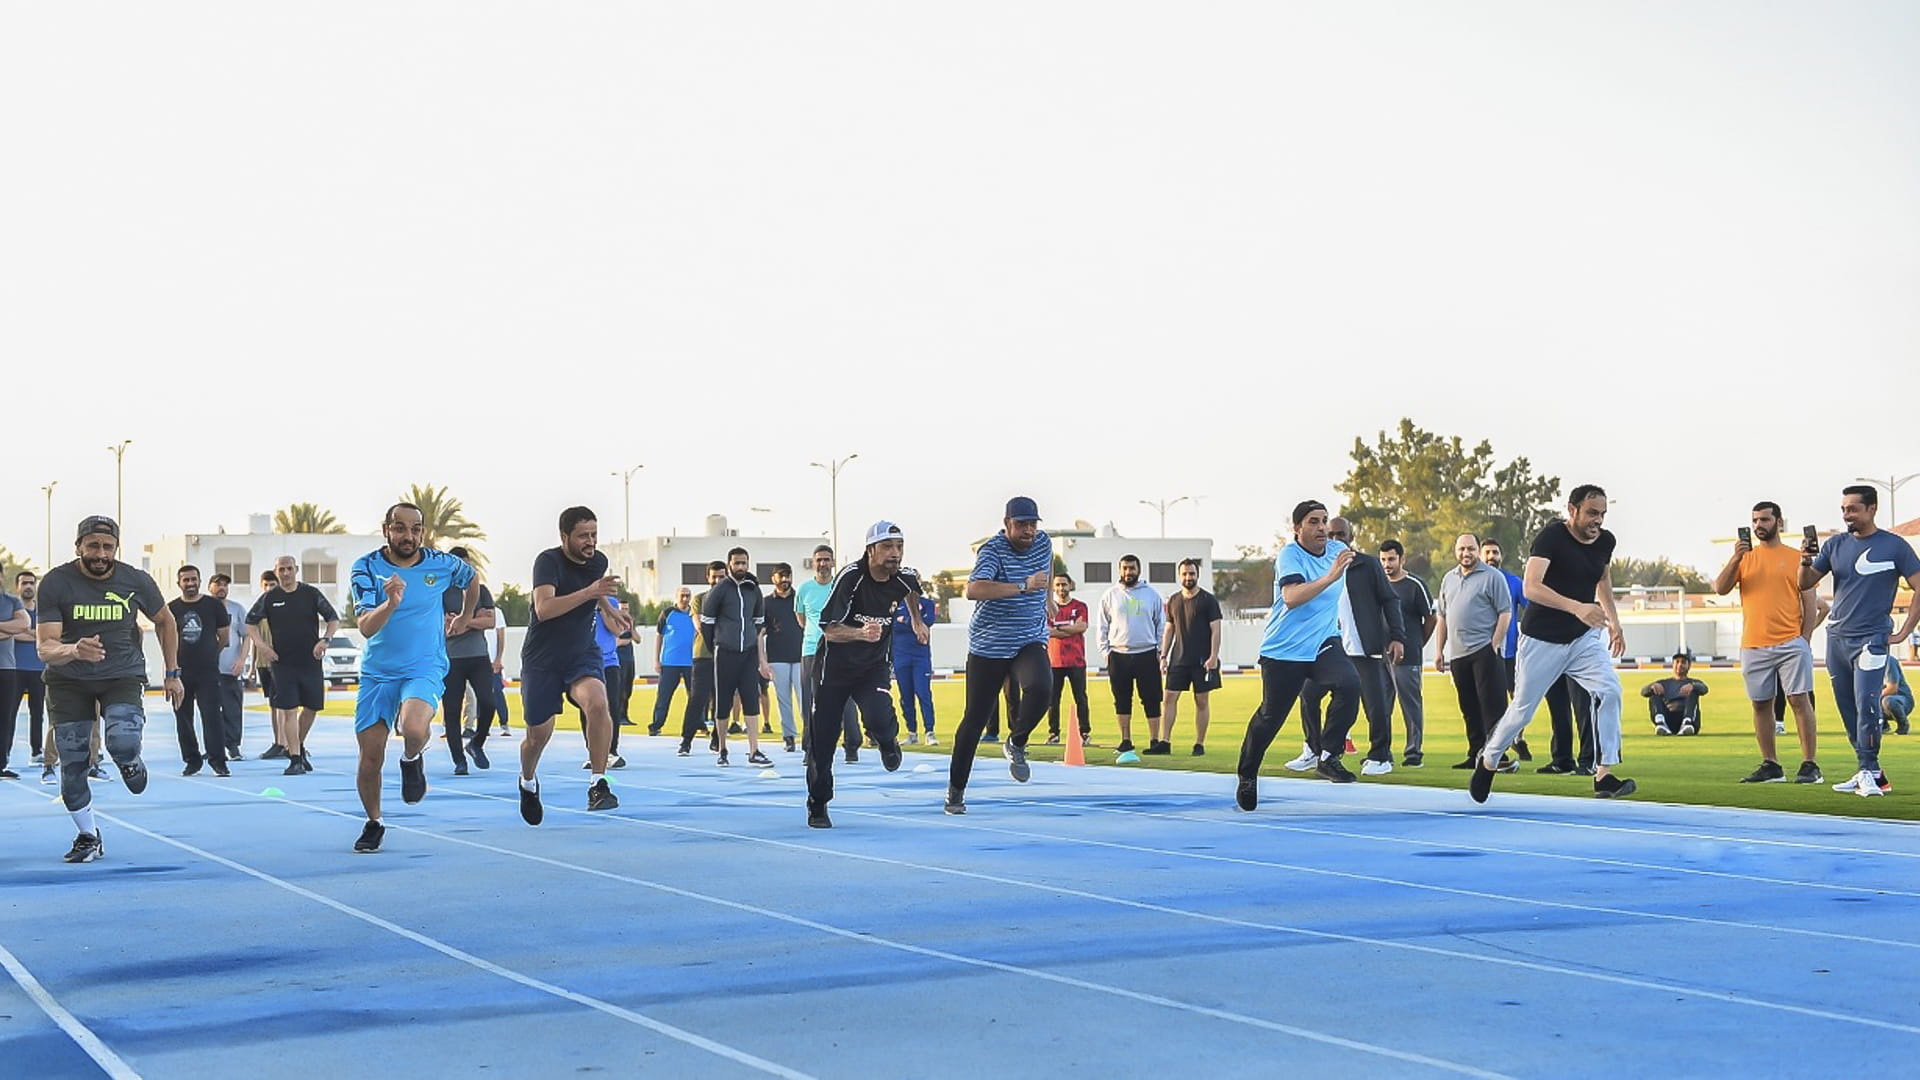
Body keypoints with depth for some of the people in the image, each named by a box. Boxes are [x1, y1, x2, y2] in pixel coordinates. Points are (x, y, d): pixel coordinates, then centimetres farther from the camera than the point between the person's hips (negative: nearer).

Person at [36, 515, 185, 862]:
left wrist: (173, 673, 11)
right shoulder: (55, 583, -14)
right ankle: (88, 836, 21)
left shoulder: (136, 581, -9)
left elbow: (164, 622, 10)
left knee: (123, 741, -27)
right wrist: (74, 651, -42)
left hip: (123, 675, -1)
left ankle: (130, 763, 11)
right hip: (68, 680, 1)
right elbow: (45, 648, -20)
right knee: (71, 765, 0)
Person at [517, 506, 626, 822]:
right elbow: (544, 609, -34)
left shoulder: (599, 561, 1)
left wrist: (607, 608, 12)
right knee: (537, 735, 8)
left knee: (597, 703, -30)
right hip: (542, 660, -3)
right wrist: (588, 592, -41)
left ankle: (597, 785, -23)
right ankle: (528, 783, 42)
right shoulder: (548, 561, -17)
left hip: (583, 654, 3)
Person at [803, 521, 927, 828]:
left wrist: (916, 620, 30)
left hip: (874, 665, 2)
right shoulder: (850, 576, -23)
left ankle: (887, 739, 15)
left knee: (878, 719, -24)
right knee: (823, 736, 2)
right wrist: (861, 633, -43)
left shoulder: (903, 578, -9)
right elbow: (829, 629, -27)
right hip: (834, 664, -2)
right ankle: (817, 806, 21)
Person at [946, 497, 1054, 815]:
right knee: (974, 720, 1)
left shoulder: (1043, 543, 1)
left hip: (1030, 642, 3)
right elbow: (974, 590, -36)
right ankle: (956, 789, 17)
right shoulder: (992, 550, -17)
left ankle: (1016, 744, 0)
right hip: (988, 645, -3)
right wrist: (1023, 587, -40)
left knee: (1041, 688, -28)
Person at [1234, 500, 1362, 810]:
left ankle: (1329, 757, -12)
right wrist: (1330, 577, -41)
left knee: (1349, 684, -24)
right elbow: (1291, 597, -32)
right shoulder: (1289, 555, -14)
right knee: (1270, 715, 0)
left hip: (1324, 644, 4)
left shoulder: (1338, 550, 4)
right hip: (1284, 649, -4)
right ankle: (1246, 775, 24)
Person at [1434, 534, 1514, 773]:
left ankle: (1498, 757, -14)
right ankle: (1476, 755, 16)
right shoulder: (1449, 579, 18)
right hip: (1457, 654, 6)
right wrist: (1439, 650, 15)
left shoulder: (1492, 577, -1)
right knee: (1470, 710, 10)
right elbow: (1442, 617, 22)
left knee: (1492, 706, -10)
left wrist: (1494, 645, -14)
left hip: (1484, 652, -6)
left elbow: (1505, 613, -6)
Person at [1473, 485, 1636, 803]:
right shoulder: (1551, 537, -20)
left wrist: (1614, 622, 19)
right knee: (1522, 711, 4)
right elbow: (1531, 587, -34)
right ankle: (1488, 760, 32)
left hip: (1584, 637, 5)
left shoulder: (1605, 541, 1)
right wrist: (1576, 607, -45)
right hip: (1542, 641, -5)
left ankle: (1604, 776, -16)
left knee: (1609, 690, -18)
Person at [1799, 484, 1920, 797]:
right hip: (1836, 638, 5)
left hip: (1870, 639, -5)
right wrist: (1805, 562, -13)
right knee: (1848, 710, 7)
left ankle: (1869, 774, -10)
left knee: (1866, 706, -15)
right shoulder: (1835, 545, 8)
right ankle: (1871, 772, 13)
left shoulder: (1894, 547, -3)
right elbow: (1806, 584, 9)